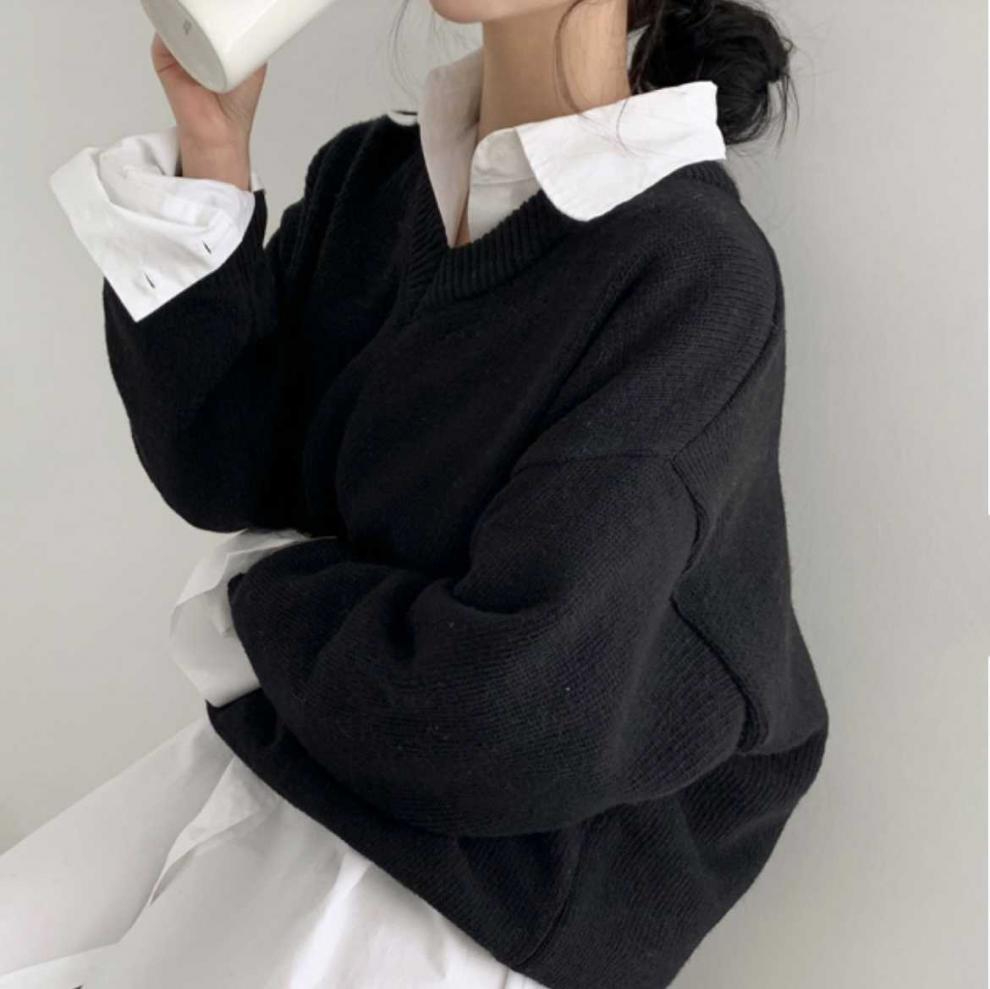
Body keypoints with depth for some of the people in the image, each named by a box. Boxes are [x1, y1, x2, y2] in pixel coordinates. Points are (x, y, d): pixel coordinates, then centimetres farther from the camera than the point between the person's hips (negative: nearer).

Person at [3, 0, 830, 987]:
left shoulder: (696, 274, -22)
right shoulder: (366, 177, 1)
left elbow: (505, 698, -26)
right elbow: (219, 471, -3)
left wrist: (261, 596, -7)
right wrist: (211, 145, -11)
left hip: (481, 871, -6)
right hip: (287, 753, 6)